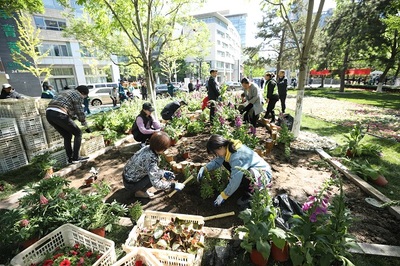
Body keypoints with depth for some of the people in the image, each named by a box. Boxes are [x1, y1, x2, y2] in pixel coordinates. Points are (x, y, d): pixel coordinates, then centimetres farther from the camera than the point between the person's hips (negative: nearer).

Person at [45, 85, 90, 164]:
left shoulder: (67, 92, 29)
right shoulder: (78, 96, 3)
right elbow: (80, 113, 1)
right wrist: (86, 126, 11)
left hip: (49, 113, 9)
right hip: (59, 114, -9)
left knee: (67, 136, 19)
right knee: (78, 133, 6)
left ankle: (70, 158, 22)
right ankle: (75, 158, 5)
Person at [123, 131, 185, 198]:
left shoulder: (147, 148, -10)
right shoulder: (150, 159, -33)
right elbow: (156, 183, -33)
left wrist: (164, 173, -2)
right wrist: (173, 185, -25)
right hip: (130, 184, -8)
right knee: (157, 175, -18)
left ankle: (140, 189, 12)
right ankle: (140, 191, -1)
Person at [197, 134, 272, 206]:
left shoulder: (237, 157, -35)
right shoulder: (229, 148, -9)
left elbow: (235, 182, -30)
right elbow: (217, 161, 5)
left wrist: (223, 196, -18)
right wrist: (204, 169, -8)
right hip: (251, 168, 8)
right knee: (225, 161, 3)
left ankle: (248, 194, -6)